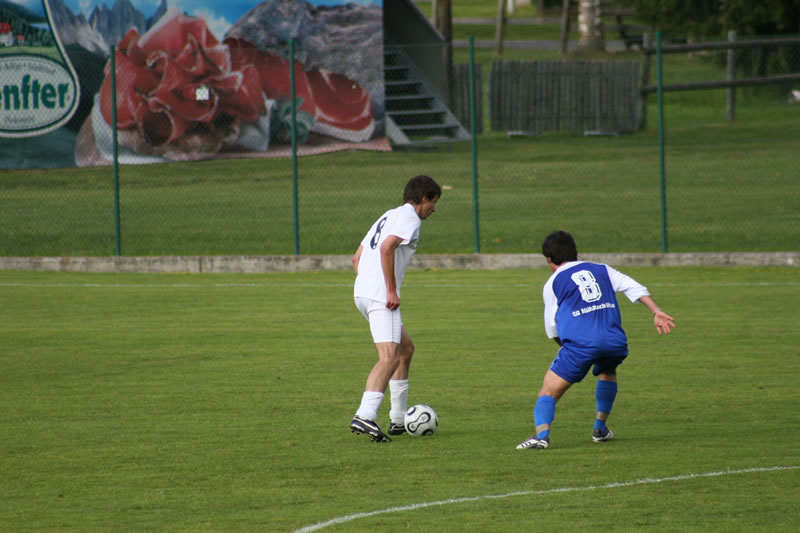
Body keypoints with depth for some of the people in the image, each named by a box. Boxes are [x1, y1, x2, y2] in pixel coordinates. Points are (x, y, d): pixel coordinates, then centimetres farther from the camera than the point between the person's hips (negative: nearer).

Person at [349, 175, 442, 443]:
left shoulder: (389, 216, 25)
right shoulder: (409, 218, -4)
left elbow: (357, 257, 26)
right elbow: (387, 248, -22)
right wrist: (392, 290, -20)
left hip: (362, 292, 10)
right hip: (380, 297, -10)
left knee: (405, 348, 21)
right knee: (390, 357, -18)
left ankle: (399, 419, 23)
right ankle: (365, 416, -34)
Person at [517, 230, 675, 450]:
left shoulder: (553, 283, 15)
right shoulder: (601, 270, 23)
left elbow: (552, 328, 15)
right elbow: (634, 287, 11)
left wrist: (566, 347, 32)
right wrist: (656, 312, 4)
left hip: (580, 343, -4)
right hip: (615, 341, 4)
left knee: (548, 390, 2)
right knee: (607, 373, 36)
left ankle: (542, 433, -24)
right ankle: (600, 428, 33)